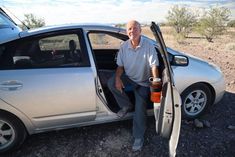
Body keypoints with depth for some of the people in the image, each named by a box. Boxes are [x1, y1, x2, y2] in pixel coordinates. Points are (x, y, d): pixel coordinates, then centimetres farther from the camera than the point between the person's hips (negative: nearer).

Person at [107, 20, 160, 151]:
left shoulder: (149, 46, -17)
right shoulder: (124, 46, -6)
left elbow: (154, 66, -21)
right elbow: (120, 65, -2)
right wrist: (117, 78, -21)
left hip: (143, 82, -3)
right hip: (129, 77, 4)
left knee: (140, 109, -12)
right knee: (111, 83, -23)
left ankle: (139, 137, 8)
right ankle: (126, 105, 1)